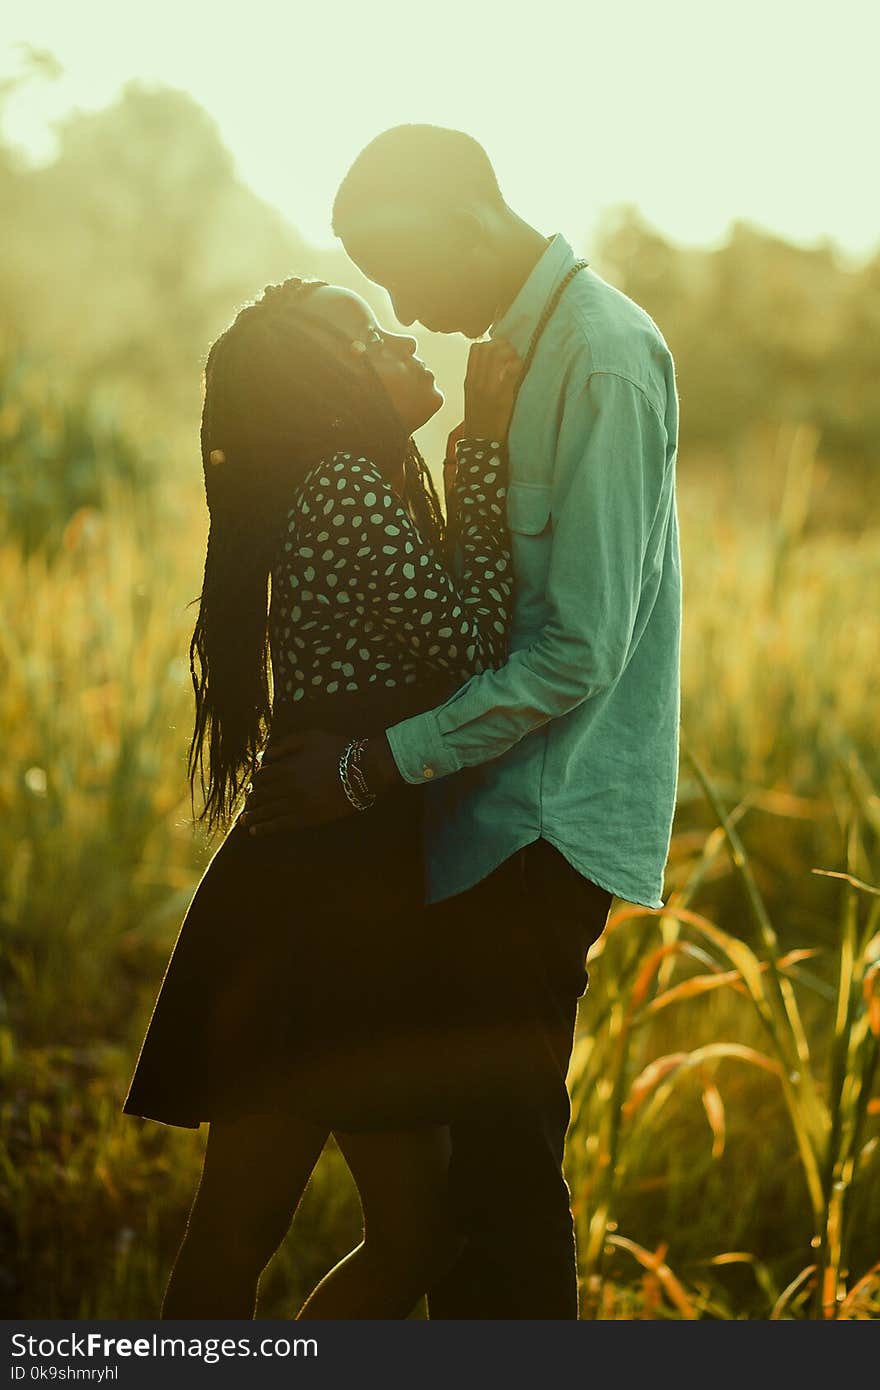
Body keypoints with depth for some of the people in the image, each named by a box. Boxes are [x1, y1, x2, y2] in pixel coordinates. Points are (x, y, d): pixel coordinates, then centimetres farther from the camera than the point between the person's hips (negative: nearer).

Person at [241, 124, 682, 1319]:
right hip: (495, 816, 9)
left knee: (500, 1162, -6)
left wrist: (375, 763, -21)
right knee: (475, 1153, 13)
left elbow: (580, 649, -21)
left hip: (547, 825, -9)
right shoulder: (526, 348, 14)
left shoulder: (605, 361, -16)